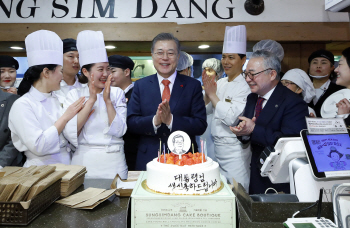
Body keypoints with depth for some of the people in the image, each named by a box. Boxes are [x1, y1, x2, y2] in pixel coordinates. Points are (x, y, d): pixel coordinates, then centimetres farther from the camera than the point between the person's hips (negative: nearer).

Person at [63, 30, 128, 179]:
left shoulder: (117, 93, 1)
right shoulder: (74, 95, 0)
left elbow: (119, 131, -8)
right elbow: (69, 133, -13)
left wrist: (108, 100, -16)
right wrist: (91, 100, -16)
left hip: (113, 162, 1)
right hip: (84, 161, 0)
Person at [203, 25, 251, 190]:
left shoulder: (246, 87, -15)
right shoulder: (220, 83, 7)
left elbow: (232, 118, -24)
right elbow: (206, 110, 9)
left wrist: (213, 95, -17)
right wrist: (207, 93, -8)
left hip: (235, 150, -7)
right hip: (217, 147, 7)